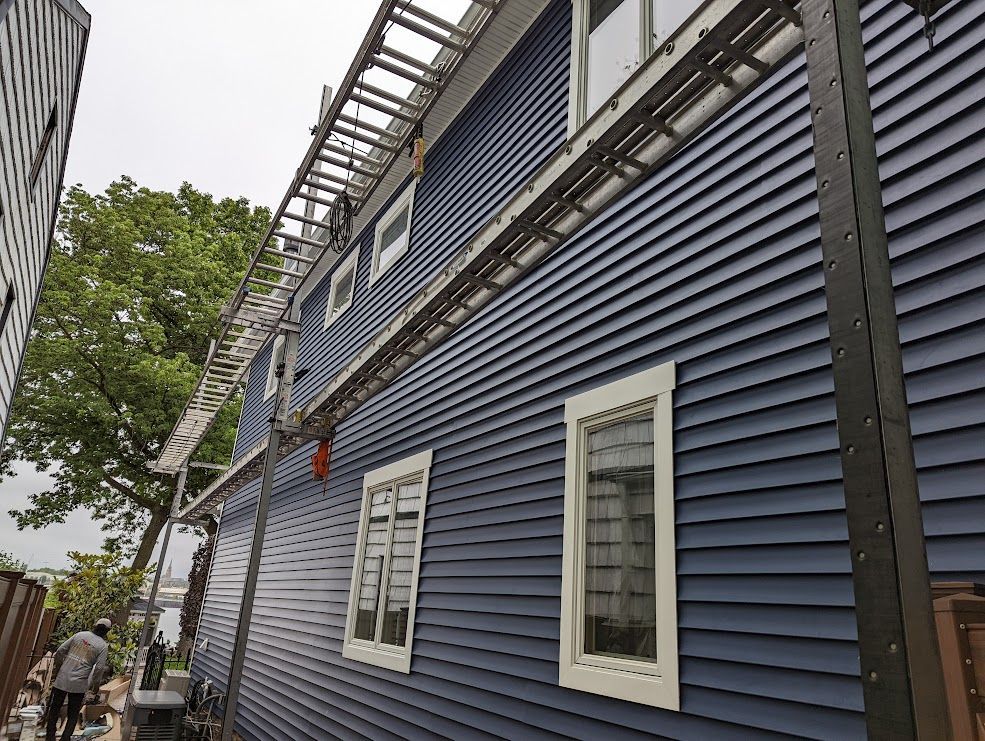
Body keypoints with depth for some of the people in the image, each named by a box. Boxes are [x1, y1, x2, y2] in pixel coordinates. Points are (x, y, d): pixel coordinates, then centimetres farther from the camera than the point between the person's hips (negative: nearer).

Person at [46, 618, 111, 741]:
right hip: (79, 685, -2)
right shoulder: (103, 646, -6)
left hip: (62, 679, 2)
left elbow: (60, 651, 4)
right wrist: (96, 684, 6)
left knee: (54, 709, 19)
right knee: (73, 715, 14)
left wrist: (57, 668, 19)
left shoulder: (79, 634, 2)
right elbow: (99, 668, -10)